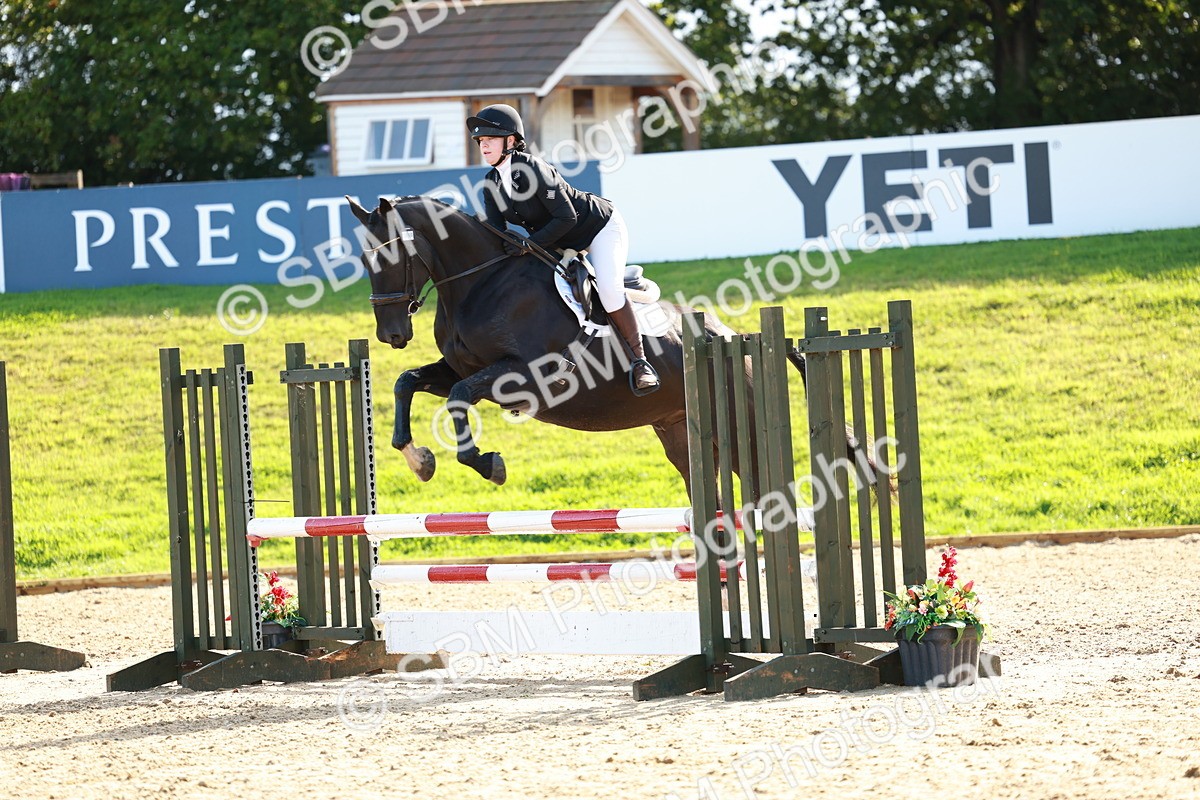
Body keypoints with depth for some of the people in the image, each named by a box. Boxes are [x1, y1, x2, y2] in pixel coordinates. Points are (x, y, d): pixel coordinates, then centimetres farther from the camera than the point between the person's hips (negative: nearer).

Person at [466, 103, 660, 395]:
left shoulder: (532, 168, -29)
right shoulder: (493, 183, -5)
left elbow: (566, 217, -30)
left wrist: (531, 243, -36)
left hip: (600, 228, -9)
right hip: (564, 244, 9)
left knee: (609, 290, -27)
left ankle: (640, 360, -16)